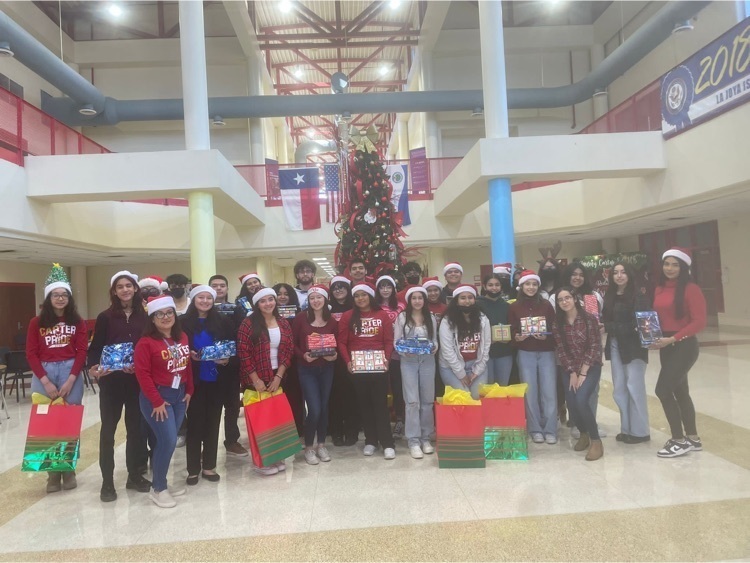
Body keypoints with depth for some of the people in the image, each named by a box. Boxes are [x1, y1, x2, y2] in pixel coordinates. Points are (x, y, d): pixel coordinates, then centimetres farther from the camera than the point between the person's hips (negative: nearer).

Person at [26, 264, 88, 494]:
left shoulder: (78, 322, 3)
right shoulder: (37, 322, 5)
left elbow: (82, 352, -2)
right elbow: (31, 354, 1)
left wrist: (70, 380, -11)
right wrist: (45, 381, -9)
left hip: (71, 373, -1)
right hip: (43, 374, 1)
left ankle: (69, 471, 15)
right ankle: (53, 473, 14)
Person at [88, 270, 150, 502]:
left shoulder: (144, 317, 3)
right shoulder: (105, 317, -1)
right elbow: (95, 348, -1)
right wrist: (94, 367, -18)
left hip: (137, 380, 2)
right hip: (111, 380, -2)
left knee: (136, 427, 10)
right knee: (108, 429, 6)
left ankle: (135, 475, 24)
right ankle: (107, 482, 16)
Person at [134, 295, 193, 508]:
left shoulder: (182, 337, 6)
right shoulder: (146, 342, -13)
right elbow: (143, 374, -16)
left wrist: (189, 391, 8)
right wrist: (156, 401, -16)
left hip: (179, 395, 6)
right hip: (156, 397, -6)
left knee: (167, 441, 11)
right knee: (168, 440, -9)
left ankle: (160, 484, 26)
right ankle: (158, 489, 9)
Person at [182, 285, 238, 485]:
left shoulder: (223, 321, 2)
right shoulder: (184, 322, -4)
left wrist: (227, 360, -14)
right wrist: (188, 355, -19)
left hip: (216, 380, 2)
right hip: (194, 380, -2)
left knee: (212, 422, 11)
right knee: (194, 423, 5)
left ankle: (209, 466, 23)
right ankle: (193, 468, 18)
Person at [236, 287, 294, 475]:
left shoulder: (283, 323, 6)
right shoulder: (249, 323, -8)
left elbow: (289, 350, 4)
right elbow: (243, 352, -11)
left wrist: (278, 376, -5)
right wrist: (256, 380, -13)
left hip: (277, 378, 4)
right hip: (255, 380, -4)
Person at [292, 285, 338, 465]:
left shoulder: (332, 321, 2)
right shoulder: (301, 318, -6)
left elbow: (336, 344, 10)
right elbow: (292, 344, -3)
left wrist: (334, 355, -10)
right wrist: (303, 355, -19)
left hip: (326, 368, 3)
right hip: (306, 369, -3)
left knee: (324, 407, 11)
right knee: (314, 410, -8)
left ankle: (321, 445, 28)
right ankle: (308, 447, 13)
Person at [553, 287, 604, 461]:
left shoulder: (589, 319, -12)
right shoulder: (558, 324, -1)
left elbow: (594, 347, -13)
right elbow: (561, 351, -1)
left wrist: (582, 373, -15)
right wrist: (572, 373, -10)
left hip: (591, 367, -4)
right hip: (571, 369, 4)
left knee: (581, 400, -22)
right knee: (571, 402, -8)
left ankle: (596, 440, -5)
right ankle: (584, 434, 21)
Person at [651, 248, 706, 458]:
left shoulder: (691, 289, -12)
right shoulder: (659, 290, 9)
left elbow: (699, 322, -16)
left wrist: (673, 339, -21)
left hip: (684, 346, -7)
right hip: (666, 347, 7)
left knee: (663, 390, -9)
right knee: (680, 391, 14)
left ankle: (679, 440, 5)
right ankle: (692, 438, 27)